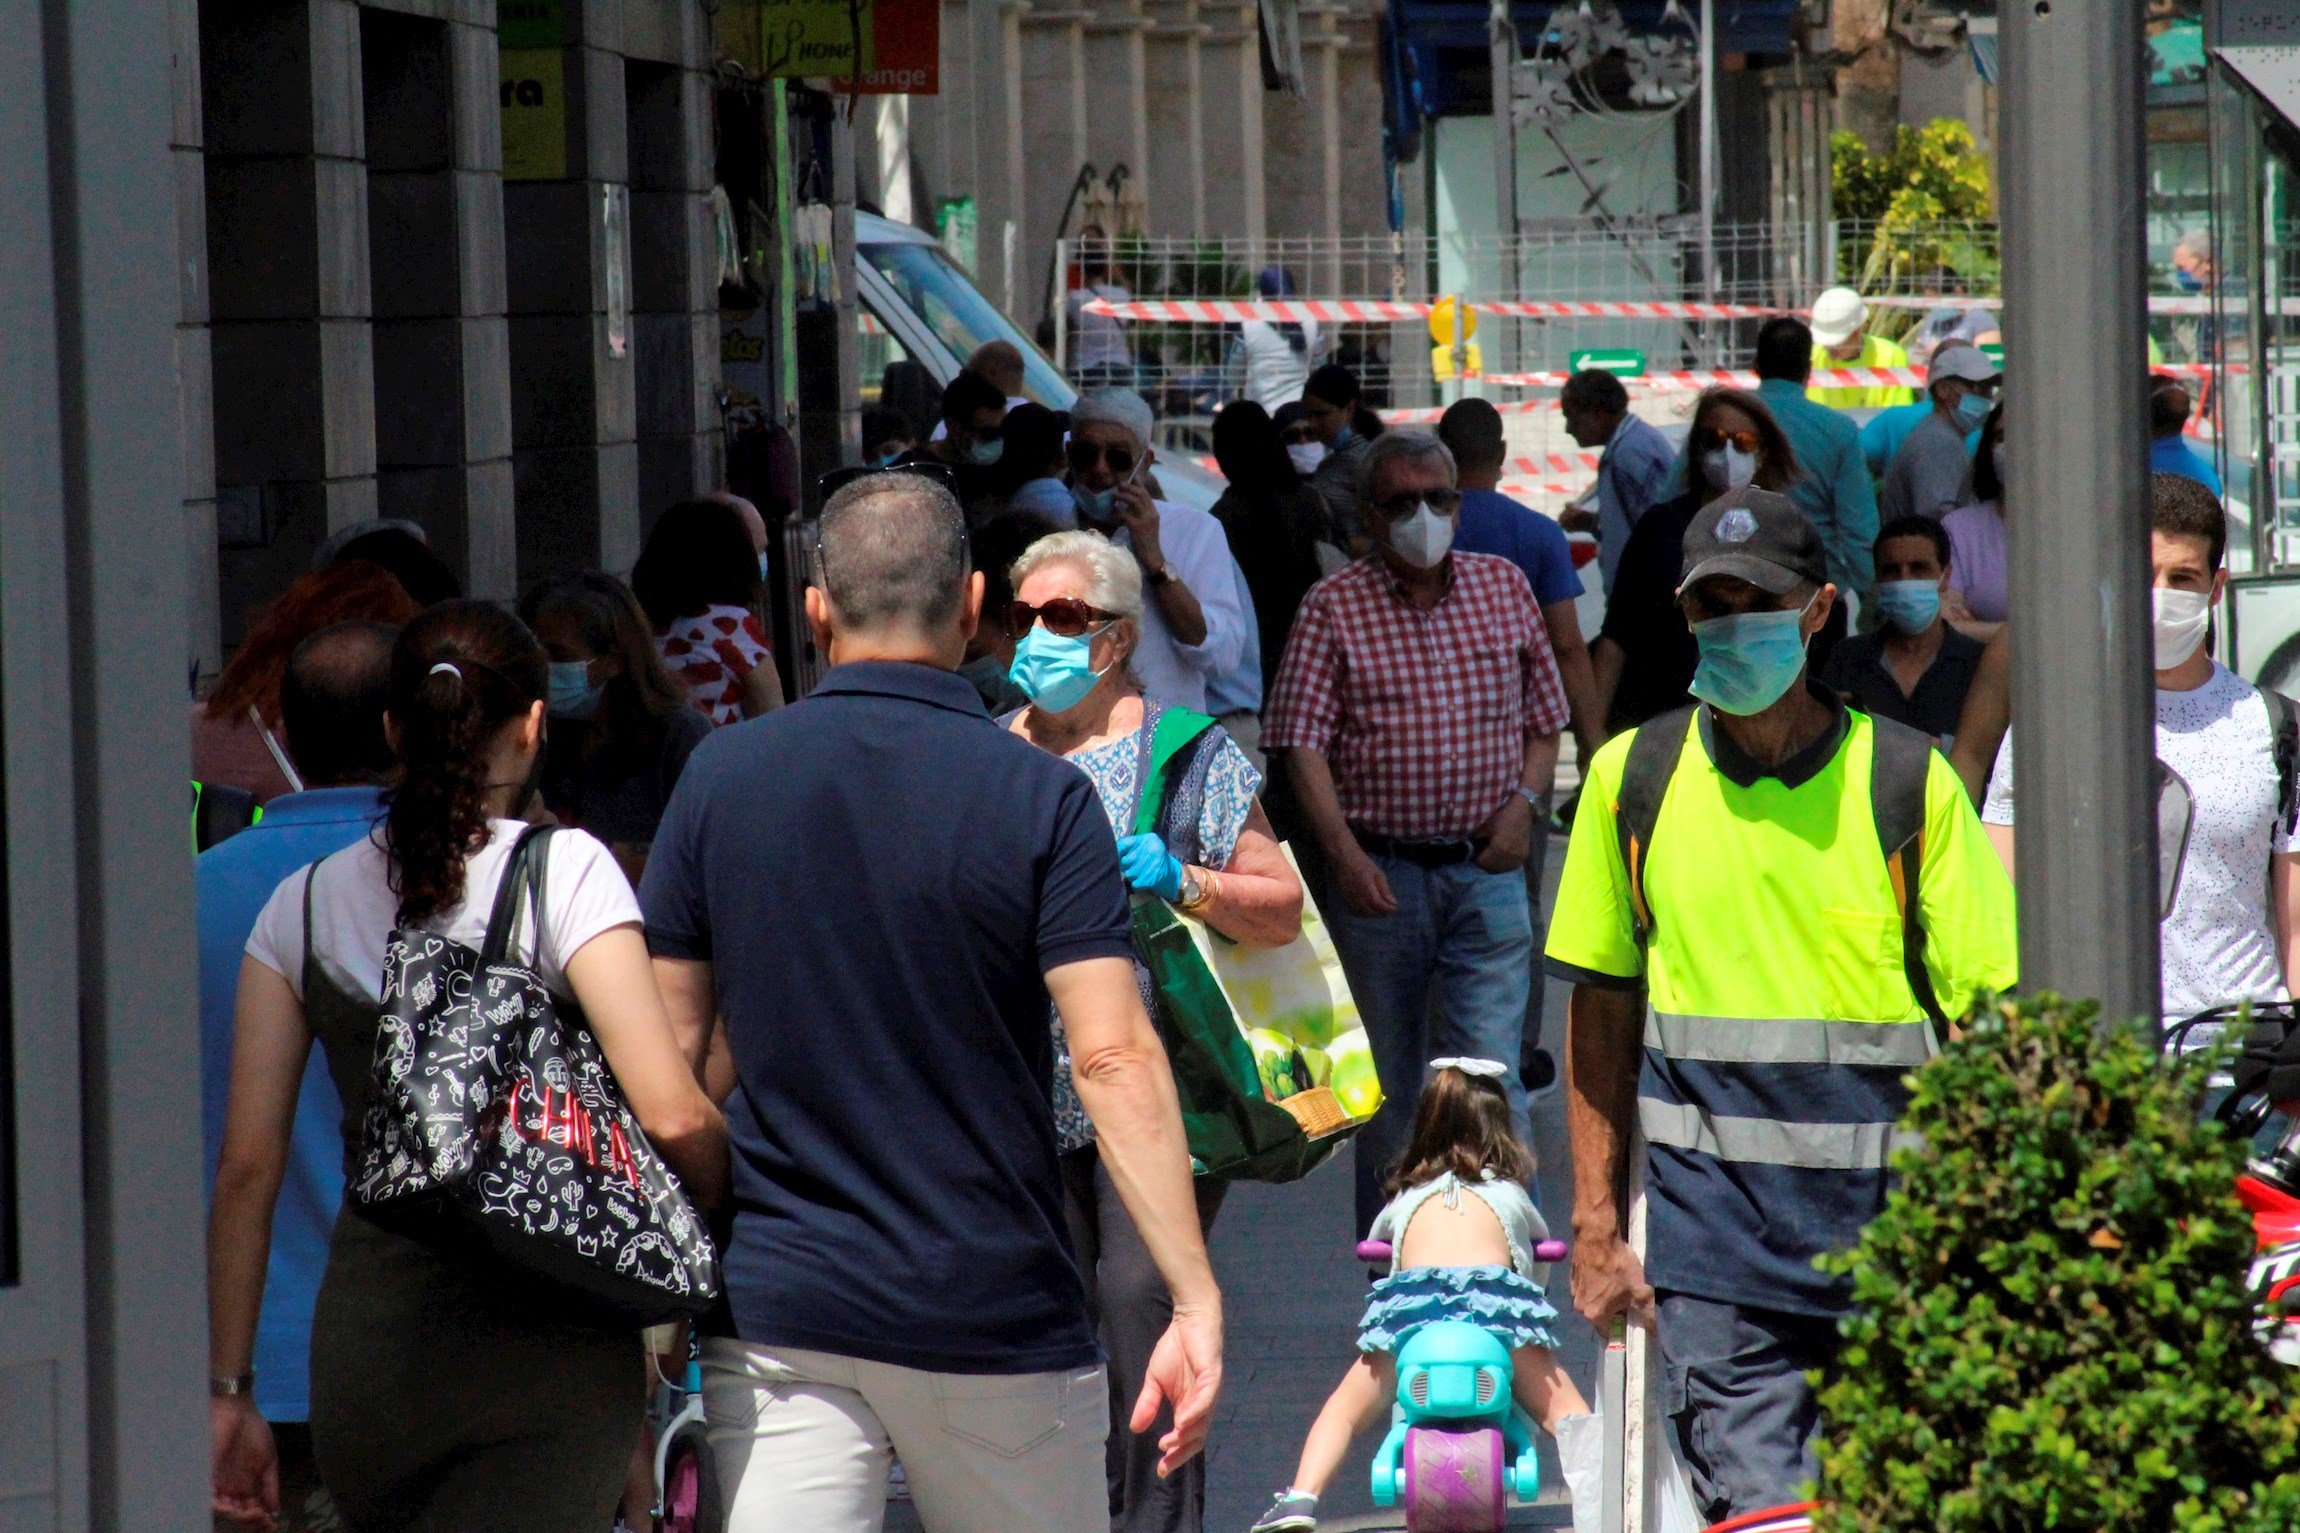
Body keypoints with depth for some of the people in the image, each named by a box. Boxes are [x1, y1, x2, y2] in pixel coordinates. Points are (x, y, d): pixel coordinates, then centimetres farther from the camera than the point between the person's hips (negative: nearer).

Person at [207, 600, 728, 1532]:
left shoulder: (301, 905, 7)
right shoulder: (561, 871, -5)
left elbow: (246, 1166, 5)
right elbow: (672, 1115, -13)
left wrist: (227, 1389, 9)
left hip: (362, 1350, 4)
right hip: (542, 1341, -4)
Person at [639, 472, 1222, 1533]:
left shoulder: (722, 780, 2)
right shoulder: (1041, 797, -7)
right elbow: (1114, 1058, -15)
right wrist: (1196, 1299, -15)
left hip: (775, 1313, 2)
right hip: (994, 1322, -1)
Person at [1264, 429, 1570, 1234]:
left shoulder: (1505, 588, 8)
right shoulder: (1333, 606, -1)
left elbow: (1544, 718, 15)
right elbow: (1303, 741, -6)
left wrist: (1525, 802, -3)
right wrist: (1344, 854, -17)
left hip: (1487, 870, 1)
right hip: (1379, 873, -1)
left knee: (1491, 1067, -8)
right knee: (1387, 1080, 8)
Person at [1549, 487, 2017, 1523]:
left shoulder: (1906, 782, 1)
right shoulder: (1633, 777, 6)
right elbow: (1602, 1011, 13)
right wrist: (1596, 1228, 9)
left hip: (1888, 1215, 0)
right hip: (1711, 1218, 0)